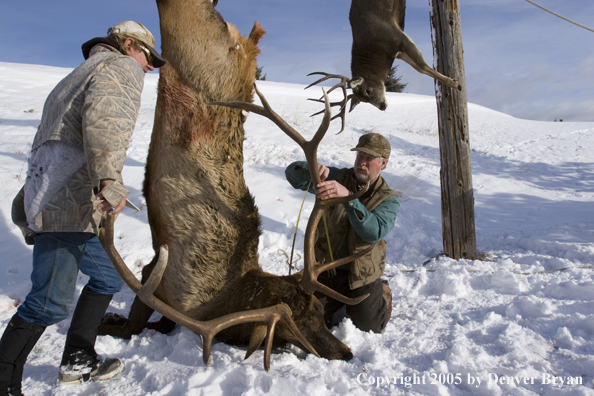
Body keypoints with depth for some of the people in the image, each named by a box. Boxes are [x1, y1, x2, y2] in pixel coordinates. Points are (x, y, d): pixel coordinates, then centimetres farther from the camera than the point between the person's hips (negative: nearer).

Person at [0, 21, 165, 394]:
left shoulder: (82, 74, 31)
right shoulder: (122, 69, 1)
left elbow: (51, 141, 31)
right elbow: (103, 119, -23)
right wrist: (110, 178, -36)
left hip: (48, 201, 11)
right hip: (67, 204, -11)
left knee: (109, 277, 18)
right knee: (51, 301, -8)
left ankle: (77, 360, 27)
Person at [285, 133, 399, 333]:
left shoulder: (388, 199, -12)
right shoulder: (336, 178, -8)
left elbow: (374, 231, -33)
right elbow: (293, 174, -14)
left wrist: (348, 197, -46)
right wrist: (311, 170, -39)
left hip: (361, 274, -1)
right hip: (325, 267, 2)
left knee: (369, 327, 4)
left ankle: (382, 294, 34)